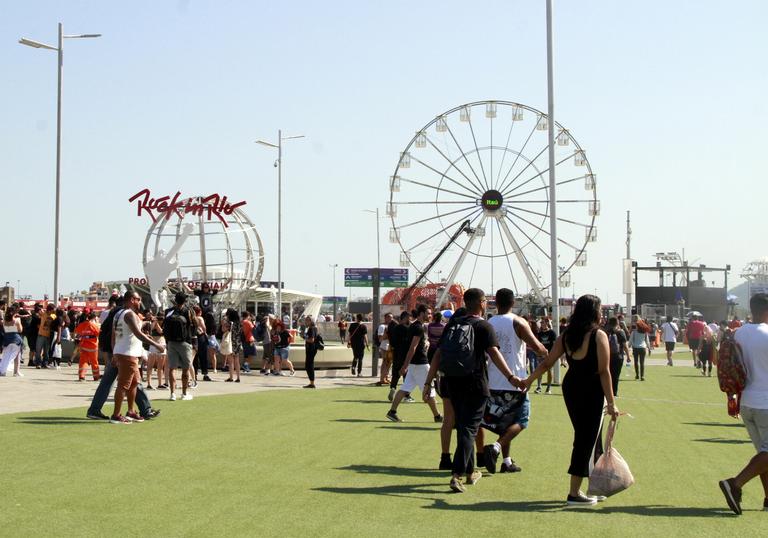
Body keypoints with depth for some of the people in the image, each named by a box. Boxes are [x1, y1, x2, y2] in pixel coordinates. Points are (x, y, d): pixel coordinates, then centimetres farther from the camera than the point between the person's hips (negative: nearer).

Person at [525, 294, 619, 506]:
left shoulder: (566, 336, 6)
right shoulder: (598, 336, -11)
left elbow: (546, 362, 7)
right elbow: (604, 372, -14)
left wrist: (528, 380, 19)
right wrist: (611, 403, -12)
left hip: (570, 387, 7)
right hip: (592, 392, -7)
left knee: (588, 437, 19)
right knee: (587, 440, 0)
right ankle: (574, 494, 2)